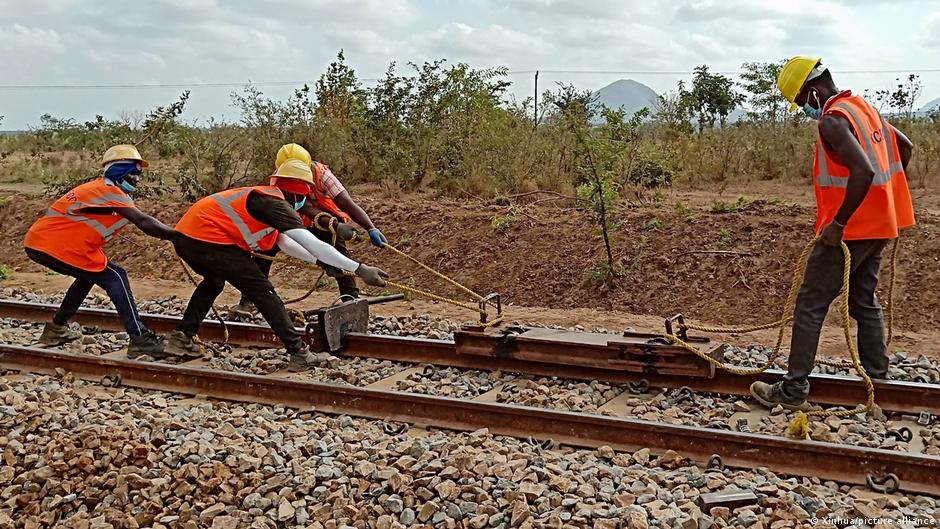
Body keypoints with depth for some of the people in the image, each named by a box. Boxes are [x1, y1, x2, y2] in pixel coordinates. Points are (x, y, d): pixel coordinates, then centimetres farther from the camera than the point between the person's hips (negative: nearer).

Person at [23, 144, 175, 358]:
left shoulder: (98, 188, 20)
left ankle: (56, 328, 33)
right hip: (53, 245, -10)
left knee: (91, 273, 27)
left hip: (38, 241, 10)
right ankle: (140, 340, -12)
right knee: (114, 277, -7)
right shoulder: (110, 192, -10)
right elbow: (144, 223, -18)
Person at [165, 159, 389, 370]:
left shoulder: (263, 197, 19)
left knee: (213, 282, 35)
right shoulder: (275, 203, -9)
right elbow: (312, 244, -19)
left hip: (184, 235, 10)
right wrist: (360, 269, -21)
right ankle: (299, 354, -2)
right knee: (262, 290, -3)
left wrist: (320, 261, 22)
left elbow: (284, 243, 28)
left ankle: (181, 337, 33)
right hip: (208, 240, -10)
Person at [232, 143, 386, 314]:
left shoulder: (321, 174, -27)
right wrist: (335, 226, -53)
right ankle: (249, 298, -6)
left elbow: (348, 204, -35)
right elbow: (308, 210, -36)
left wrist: (372, 229, -49)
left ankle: (350, 298, -21)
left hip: (329, 221, -1)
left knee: (338, 250, -27)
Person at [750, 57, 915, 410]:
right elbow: (905, 146, 23)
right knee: (865, 302, 19)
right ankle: (877, 378, 26)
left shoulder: (833, 119, -19)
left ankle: (793, 391, 2)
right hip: (878, 226, 9)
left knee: (810, 306, -2)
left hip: (848, 230, -9)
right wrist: (886, 192, 24)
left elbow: (863, 171, -31)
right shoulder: (863, 107, 11)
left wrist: (837, 223, -25)